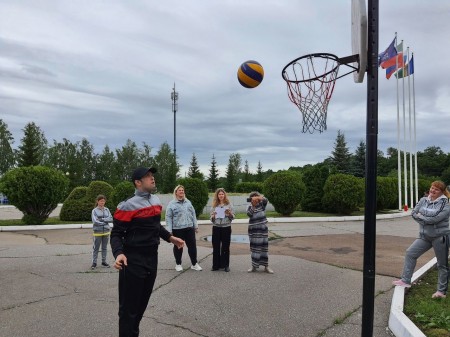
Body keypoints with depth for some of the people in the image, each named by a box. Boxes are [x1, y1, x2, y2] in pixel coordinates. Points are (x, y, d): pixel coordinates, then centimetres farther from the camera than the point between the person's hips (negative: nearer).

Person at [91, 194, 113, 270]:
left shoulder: (107, 210, 5)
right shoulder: (94, 210, -5)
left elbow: (111, 219, -4)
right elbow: (95, 221, -14)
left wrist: (102, 219, -15)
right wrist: (106, 221, -10)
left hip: (106, 231, 3)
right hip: (97, 232, -3)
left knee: (104, 247, 13)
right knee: (96, 248, 4)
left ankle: (104, 261, 24)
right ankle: (94, 262, 13)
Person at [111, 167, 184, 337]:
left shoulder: (155, 200, 10)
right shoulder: (128, 205, -15)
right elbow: (116, 233, -14)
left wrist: (170, 237, 17)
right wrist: (119, 253, -29)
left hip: (152, 258, 8)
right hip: (133, 261, -8)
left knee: (142, 303, 20)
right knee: (129, 307, 0)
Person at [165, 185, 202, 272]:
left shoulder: (188, 202, 11)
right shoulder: (171, 204, -2)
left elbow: (193, 214, 15)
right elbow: (168, 218, -4)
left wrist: (196, 226, 12)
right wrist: (169, 230, -9)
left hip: (189, 228, 4)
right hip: (177, 229, -4)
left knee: (192, 246, 6)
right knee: (178, 247, 8)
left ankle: (194, 264, 18)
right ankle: (178, 264, 23)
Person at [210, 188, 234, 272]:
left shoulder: (229, 204, 1)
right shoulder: (214, 205, 6)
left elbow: (232, 217, 3)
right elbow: (211, 219, 9)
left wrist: (230, 214, -17)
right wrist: (213, 217, -13)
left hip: (226, 227, -2)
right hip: (216, 228, 2)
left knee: (225, 247, 4)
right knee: (216, 247, 4)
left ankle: (225, 265, 13)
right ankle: (216, 265, 13)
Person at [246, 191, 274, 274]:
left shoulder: (262, 205, 0)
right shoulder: (250, 207, 1)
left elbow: (265, 200, -20)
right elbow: (249, 214, -18)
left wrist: (258, 197, -34)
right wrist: (253, 205, -22)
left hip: (263, 230, 0)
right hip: (253, 231, 0)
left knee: (264, 247, 4)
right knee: (254, 248, 5)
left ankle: (266, 266, 11)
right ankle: (254, 266, 14)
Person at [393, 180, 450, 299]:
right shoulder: (424, 200, 4)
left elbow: (435, 218, -25)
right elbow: (414, 213, -3)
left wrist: (421, 216, -12)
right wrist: (428, 219, -15)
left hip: (440, 237, -5)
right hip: (425, 236, 6)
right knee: (410, 253, 2)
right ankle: (406, 280, 11)